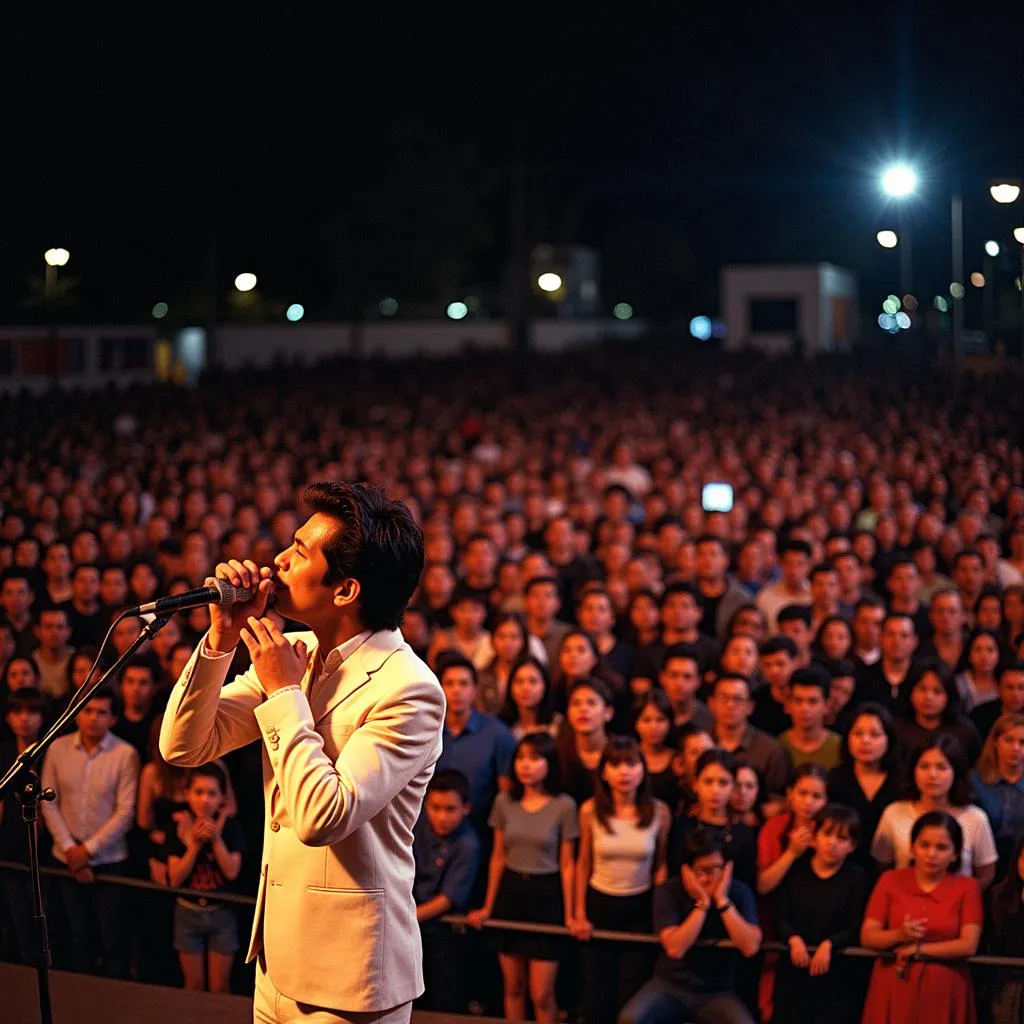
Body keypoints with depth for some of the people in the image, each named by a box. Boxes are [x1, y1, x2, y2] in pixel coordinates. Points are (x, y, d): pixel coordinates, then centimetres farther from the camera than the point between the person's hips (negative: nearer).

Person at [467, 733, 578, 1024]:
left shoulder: (564, 805, -8)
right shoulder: (504, 801, 1)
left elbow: (567, 864, -5)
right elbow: (498, 857, 8)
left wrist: (569, 915, -5)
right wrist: (488, 906, 9)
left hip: (546, 894, -4)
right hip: (510, 892, 4)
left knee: (541, 994, -4)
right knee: (513, 988, 11)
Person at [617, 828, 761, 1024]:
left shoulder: (739, 892, -4)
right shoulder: (669, 892, -7)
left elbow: (750, 947, -17)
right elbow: (675, 948, -19)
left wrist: (722, 900, -20)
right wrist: (702, 904, -20)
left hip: (717, 993, 0)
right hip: (670, 985, 0)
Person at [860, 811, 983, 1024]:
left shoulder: (967, 887, 1)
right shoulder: (890, 880, 4)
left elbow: (968, 945, -9)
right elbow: (867, 937, -2)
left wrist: (918, 949, -10)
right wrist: (899, 935, -20)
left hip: (944, 990, -1)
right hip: (893, 987, 1)